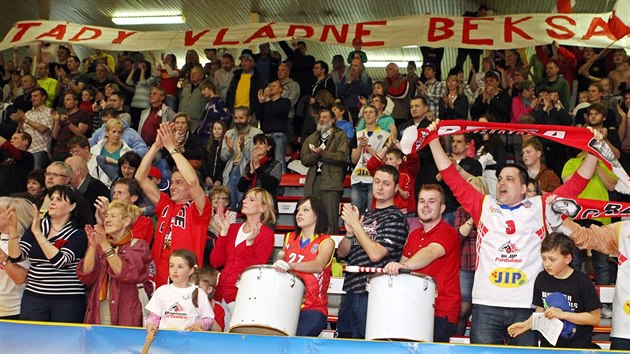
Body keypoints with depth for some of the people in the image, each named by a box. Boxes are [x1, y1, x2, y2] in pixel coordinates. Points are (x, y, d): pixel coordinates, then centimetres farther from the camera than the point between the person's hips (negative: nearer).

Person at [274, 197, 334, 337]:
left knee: (296, 339, -25)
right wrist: (278, 265, -1)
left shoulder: (326, 242, -1)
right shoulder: (290, 238, 15)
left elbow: (319, 266, -20)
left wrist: (290, 265, -34)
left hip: (313, 308, -4)